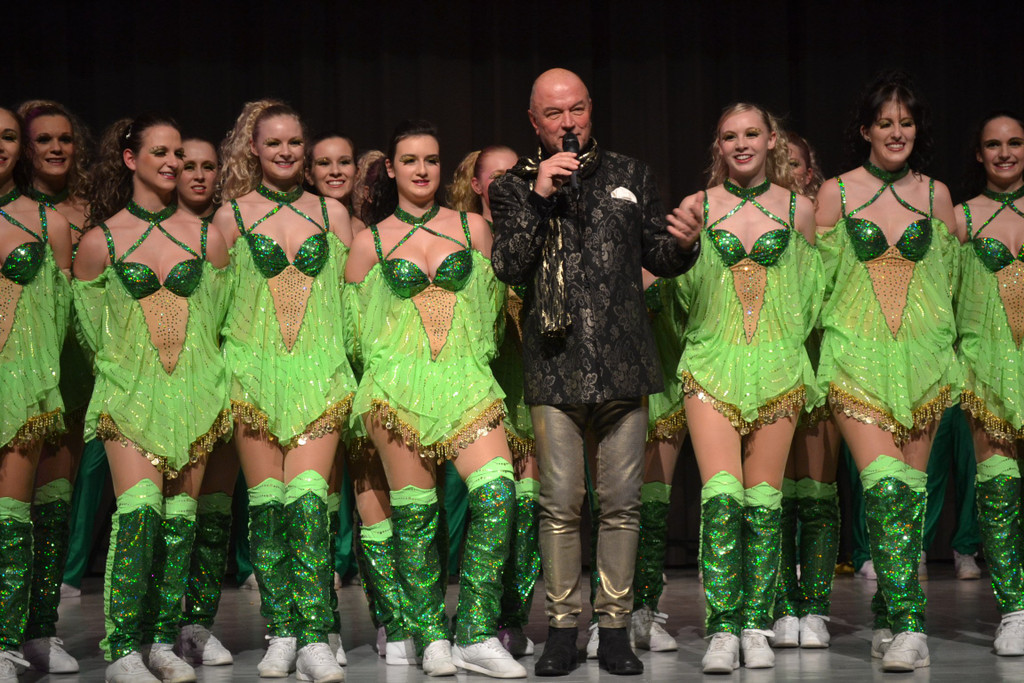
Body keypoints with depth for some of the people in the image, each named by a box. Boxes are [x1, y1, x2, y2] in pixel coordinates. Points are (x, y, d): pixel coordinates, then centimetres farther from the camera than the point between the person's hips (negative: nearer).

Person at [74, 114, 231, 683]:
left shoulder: (207, 237, 7)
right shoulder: (99, 241, 2)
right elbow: (91, 328, 9)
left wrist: (193, 364, 13)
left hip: (195, 392, 3)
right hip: (129, 392, -2)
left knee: (180, 516, 2)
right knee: (140, 508, -17)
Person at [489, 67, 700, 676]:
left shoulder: (631, 177, 14)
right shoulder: (516, 187, 8)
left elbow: (658, 259, 17)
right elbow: (508, 267, -6)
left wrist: (683, 246, -5)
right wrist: (537, 198, -14)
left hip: (624, 363, 2)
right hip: (555, 367, -1)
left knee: (622, 501, 3)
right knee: (560, 504, -1)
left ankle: (616, 627, 12)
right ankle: (563, 629, 9)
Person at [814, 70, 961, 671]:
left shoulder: (937, 195, 10)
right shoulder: (835, 194, 4)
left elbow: (950, 277, 17)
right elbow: (816, 278, 9)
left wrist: (947, 349, 14)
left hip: (924, 357, 3)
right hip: (857, 356, -3)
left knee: (911, 487, 3)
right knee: (885, 484, -16)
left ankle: (891, 620, 14)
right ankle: (908, 625, -17)